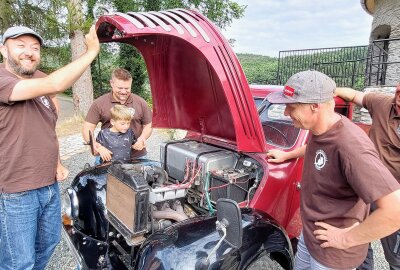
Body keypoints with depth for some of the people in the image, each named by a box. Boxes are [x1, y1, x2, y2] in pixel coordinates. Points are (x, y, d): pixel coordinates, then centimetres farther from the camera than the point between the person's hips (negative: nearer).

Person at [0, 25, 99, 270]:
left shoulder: (41, 79, 8)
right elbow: (54, 85, -35)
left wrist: (57, 163, 7)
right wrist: (92, 51, -28)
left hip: (50, 185, 8)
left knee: (48, 244, 24)